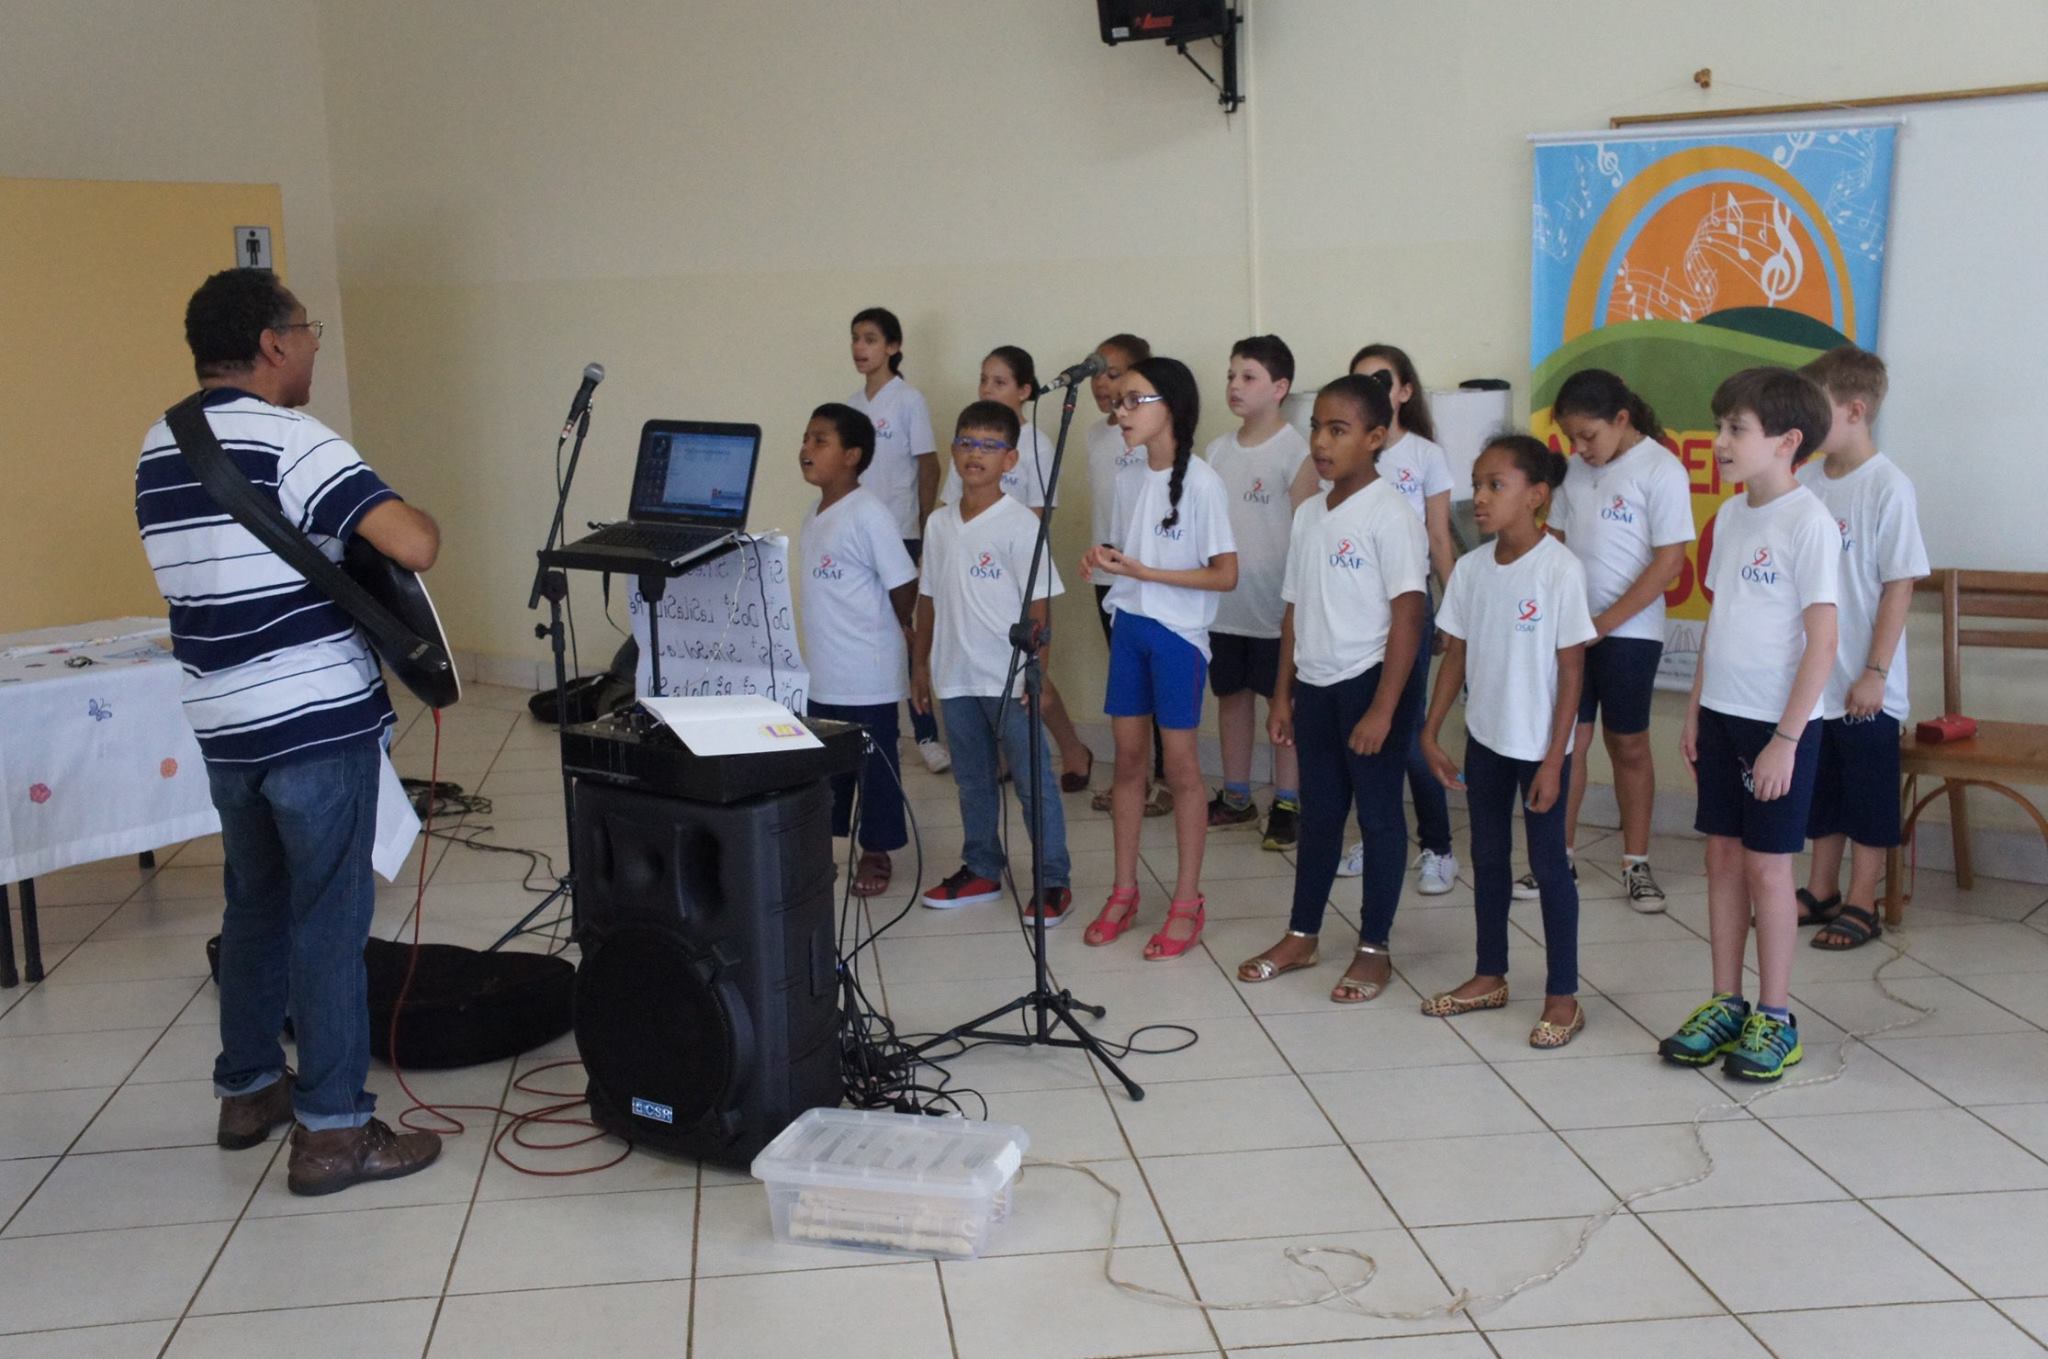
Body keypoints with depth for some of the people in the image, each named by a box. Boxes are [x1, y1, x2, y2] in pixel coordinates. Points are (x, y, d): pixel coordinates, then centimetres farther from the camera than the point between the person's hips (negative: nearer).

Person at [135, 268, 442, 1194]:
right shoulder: (293, 442, -16)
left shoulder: (156, 452, 10)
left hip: (223, 725, 8)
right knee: (329, 919, -1)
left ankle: (248, 1089, 31)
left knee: (255, 906, 20)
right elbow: (414, 546, -25)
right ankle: (332, 1131, 4)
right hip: (318, 722, -8)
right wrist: (414, 521, -3)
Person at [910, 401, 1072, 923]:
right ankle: (981, 870, 30)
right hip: (956, 677, 6)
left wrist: (1037, 671, -14)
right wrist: (920, 664, 14)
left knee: (1033, 782, 1)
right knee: (972, 781, 17)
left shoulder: (1019, 523, -10)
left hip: (1009, 679, -6)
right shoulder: (939, 523, 7)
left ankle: (1053, 882, 9)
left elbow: (1039, 604, -10)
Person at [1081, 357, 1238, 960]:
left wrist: (1145, 572, -21)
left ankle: (1187, 902, 12)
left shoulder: (1201, 482, -14)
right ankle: (1124, 891, 21)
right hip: (1128, 626, 6)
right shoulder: (1128, 480, 6)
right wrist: (1103, 562, -6)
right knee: (1128, 759, 11)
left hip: (1178, 633, -6)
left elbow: (1226, 574, -15)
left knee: (1180, 766, 2)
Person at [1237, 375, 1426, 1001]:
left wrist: (1382, 709, -18)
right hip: (1315, 684, 7)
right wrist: (1283, 693, 13)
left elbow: (1408, 616, -15)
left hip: (1369, 682, -7)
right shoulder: (1308, 513, 9)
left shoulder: (1390, 515, -12)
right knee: (1318, 813, 16)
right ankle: (1301, 936, 27)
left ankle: (1375, 949, 15)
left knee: (1378, 815, 5)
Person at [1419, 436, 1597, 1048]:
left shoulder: (1560, 570, -16)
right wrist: (1431, 732, 6)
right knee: (1487, 859, 16)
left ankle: (1563, 996, 13)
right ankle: (1490, 976, 30)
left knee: (1548, 864, 3)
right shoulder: (1471, 568, 0)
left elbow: (1571, 671, -14)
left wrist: (1553, 760, -15)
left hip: (1539, 745, -6)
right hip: (1484, 738, 6)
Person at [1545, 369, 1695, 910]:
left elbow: (1668, 563, -13)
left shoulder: (1660, 470, -11)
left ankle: (1636, 864, 18)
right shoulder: (1577, 468, 7)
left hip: (1629, 631, -4)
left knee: (1628, 744, 6)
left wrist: (1604, 623, -15)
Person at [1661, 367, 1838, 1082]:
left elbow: (1821, 640, -16)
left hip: (1779, 722, -7)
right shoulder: (1730, 516, 8)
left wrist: (1785, 739, -17)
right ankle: (1726, 1003, 22)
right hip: (1722, 713, 7)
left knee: (1767, 863, 1)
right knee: (1723, 856, 11)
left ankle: (1775, 1017, 14)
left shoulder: (1808, 523, -15)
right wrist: (1695, 711, 14)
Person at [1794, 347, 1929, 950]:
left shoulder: (1888, 488, -15)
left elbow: (1900, 585, -14)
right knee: (1820, 789, 18)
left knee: (1868, 797, 8)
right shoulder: (1805, 480, 2)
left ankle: (1861, 905, 20)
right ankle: (1822, 892, 31)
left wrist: (1875, 673, -15)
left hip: (1863, 685, -6)